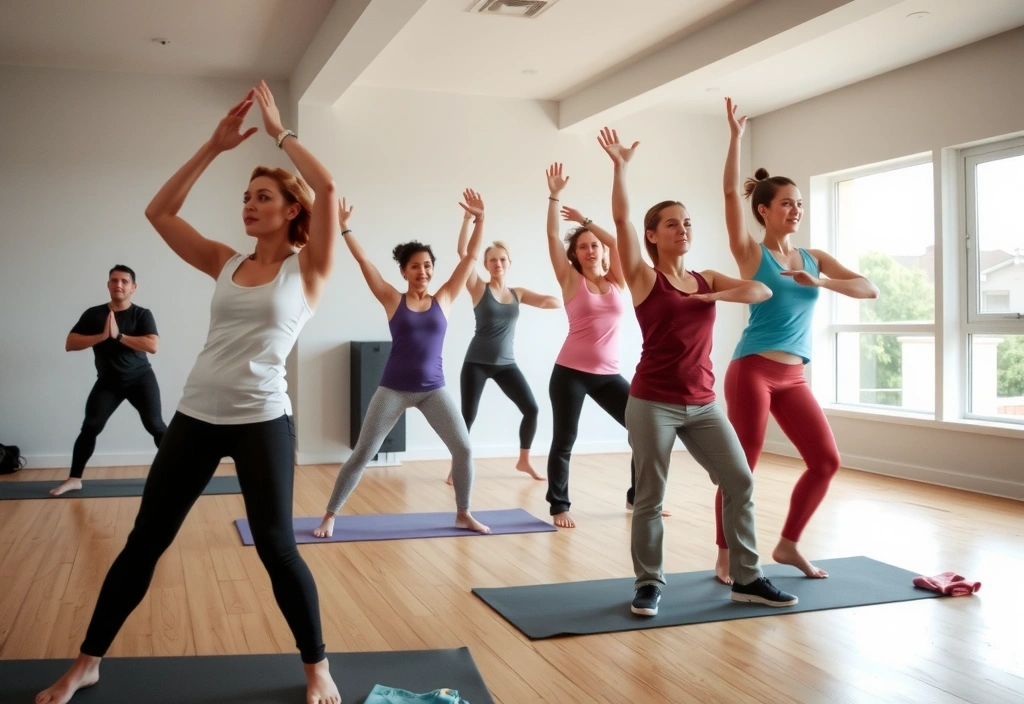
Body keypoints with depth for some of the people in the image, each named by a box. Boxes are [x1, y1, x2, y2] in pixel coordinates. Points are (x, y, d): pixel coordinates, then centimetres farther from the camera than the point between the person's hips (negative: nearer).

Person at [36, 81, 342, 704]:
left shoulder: (306, 269, -1)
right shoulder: (226, 264, 12)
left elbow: (328, 187, -15)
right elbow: (160, 212, 11)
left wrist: (280, 132, -3)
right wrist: (215, 146, 9)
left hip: (262, 421, -5)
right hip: (196, 416, 5)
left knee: (276, 548, -1)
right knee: (144, 541, 11)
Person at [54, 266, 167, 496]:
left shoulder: (142, 314, -6)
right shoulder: (93, 314, 1)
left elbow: (153, 345, -20)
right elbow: (70, 344, -5)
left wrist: (119, 336, -22)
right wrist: (102, 336, -18)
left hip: (140, 378, -2)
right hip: (108, 381, 2)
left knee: (155, 426, -8)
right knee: (90, 427, -4)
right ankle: (74, 479, 7)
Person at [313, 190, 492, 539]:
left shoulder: (443, 300, 3)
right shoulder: (393, 301, -1)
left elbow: (471, 257, 1)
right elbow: (363, 261, -3)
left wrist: (479, 219, -4)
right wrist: (343, 228, -7)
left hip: (434, 390, 2)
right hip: (393, 389, -2)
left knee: (464, 449, -5)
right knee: (362, 454, 0)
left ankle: (463, 514, 15)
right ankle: (330, 516, 13)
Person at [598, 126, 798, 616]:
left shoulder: (708, 280, 12)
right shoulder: (644, 279, -2)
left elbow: (762, 291, 2)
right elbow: (621, 220, -12)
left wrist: (715, 297, -11)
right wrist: (620, 166, -16)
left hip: (702, 404, 5)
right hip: (653, 404, -5)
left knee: (739, 482, 4)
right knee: (651, 497, 1)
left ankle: (747, 579, 16)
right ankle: (649, 584, 17)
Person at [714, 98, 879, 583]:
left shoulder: (814, 258, 12)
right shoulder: (751, 254, -2)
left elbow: (869, 289, 3)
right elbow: (730, 192, -14)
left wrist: (819, 282, -12)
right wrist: (735, 136, -17)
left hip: (794, 377, 6)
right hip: (752, 372, -6)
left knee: (826, 461, 6)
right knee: (741, 469, -3)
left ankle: (788, 544, 21)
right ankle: (726, 558, 11)